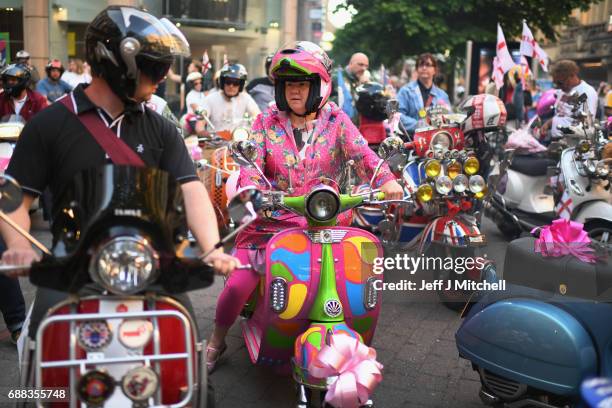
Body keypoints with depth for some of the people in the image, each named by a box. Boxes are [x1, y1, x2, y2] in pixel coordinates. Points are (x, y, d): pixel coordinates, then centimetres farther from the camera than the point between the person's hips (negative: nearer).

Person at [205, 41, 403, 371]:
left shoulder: (336, 121, 5)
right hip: (270, 218, 0)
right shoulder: (266, 122, 7)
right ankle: (215, 343, 19)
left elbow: (362, 153, -10)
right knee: (239, 284, -9)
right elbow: (250, 162, -5)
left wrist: (386, 180, -30)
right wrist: (251, 188, -28)